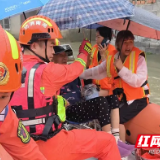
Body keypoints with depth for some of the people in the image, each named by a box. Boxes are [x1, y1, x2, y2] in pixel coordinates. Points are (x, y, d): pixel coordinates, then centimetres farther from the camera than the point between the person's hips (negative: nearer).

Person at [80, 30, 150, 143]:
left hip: (137, 99, -6)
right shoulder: (112, 59, 3)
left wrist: (121, 68, -25)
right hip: (120, 97, 6)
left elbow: (138, 82, -24)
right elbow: (96, 72, 13)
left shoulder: (138, 58, -12)